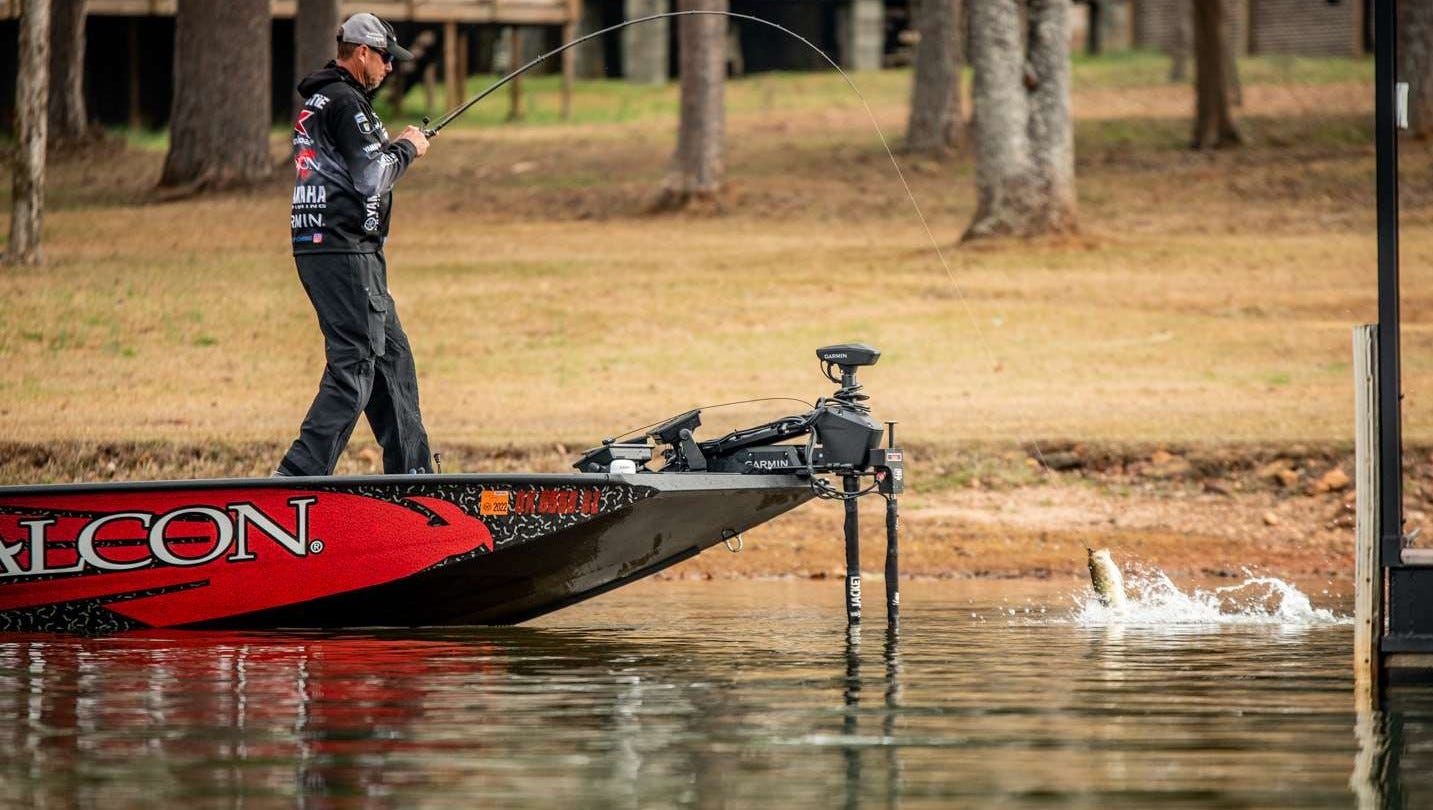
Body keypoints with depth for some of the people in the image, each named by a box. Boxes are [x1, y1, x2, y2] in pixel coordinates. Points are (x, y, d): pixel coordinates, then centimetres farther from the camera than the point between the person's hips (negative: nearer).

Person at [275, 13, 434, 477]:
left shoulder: (317, 102, 19)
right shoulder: (346, 102, -13)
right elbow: (372, 178, -18)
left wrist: (393, 148, 14)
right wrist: (407, 149, -2)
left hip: (318, 248, 11)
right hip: (345, 252, -11)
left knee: (391, 355, 16)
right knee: (354, 367, -12)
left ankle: (412, 473, 20)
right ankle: (299, 476, -18)